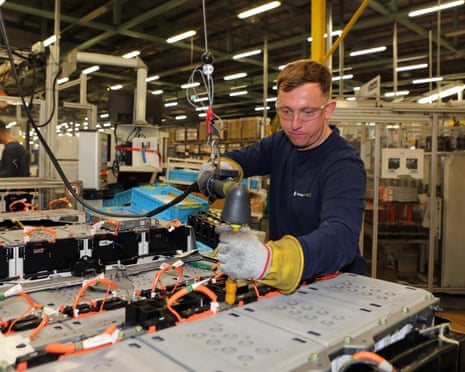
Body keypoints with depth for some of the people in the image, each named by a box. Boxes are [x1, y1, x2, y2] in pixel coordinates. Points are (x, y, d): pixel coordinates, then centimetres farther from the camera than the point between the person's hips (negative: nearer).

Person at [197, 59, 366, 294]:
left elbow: (340, 236, -35)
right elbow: (239, 158, 18)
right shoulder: (281, 143, 4)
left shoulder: (344, 165, -19)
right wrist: (224, 169, -8)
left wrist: (269, 259, -54)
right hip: (282, 282, 6)